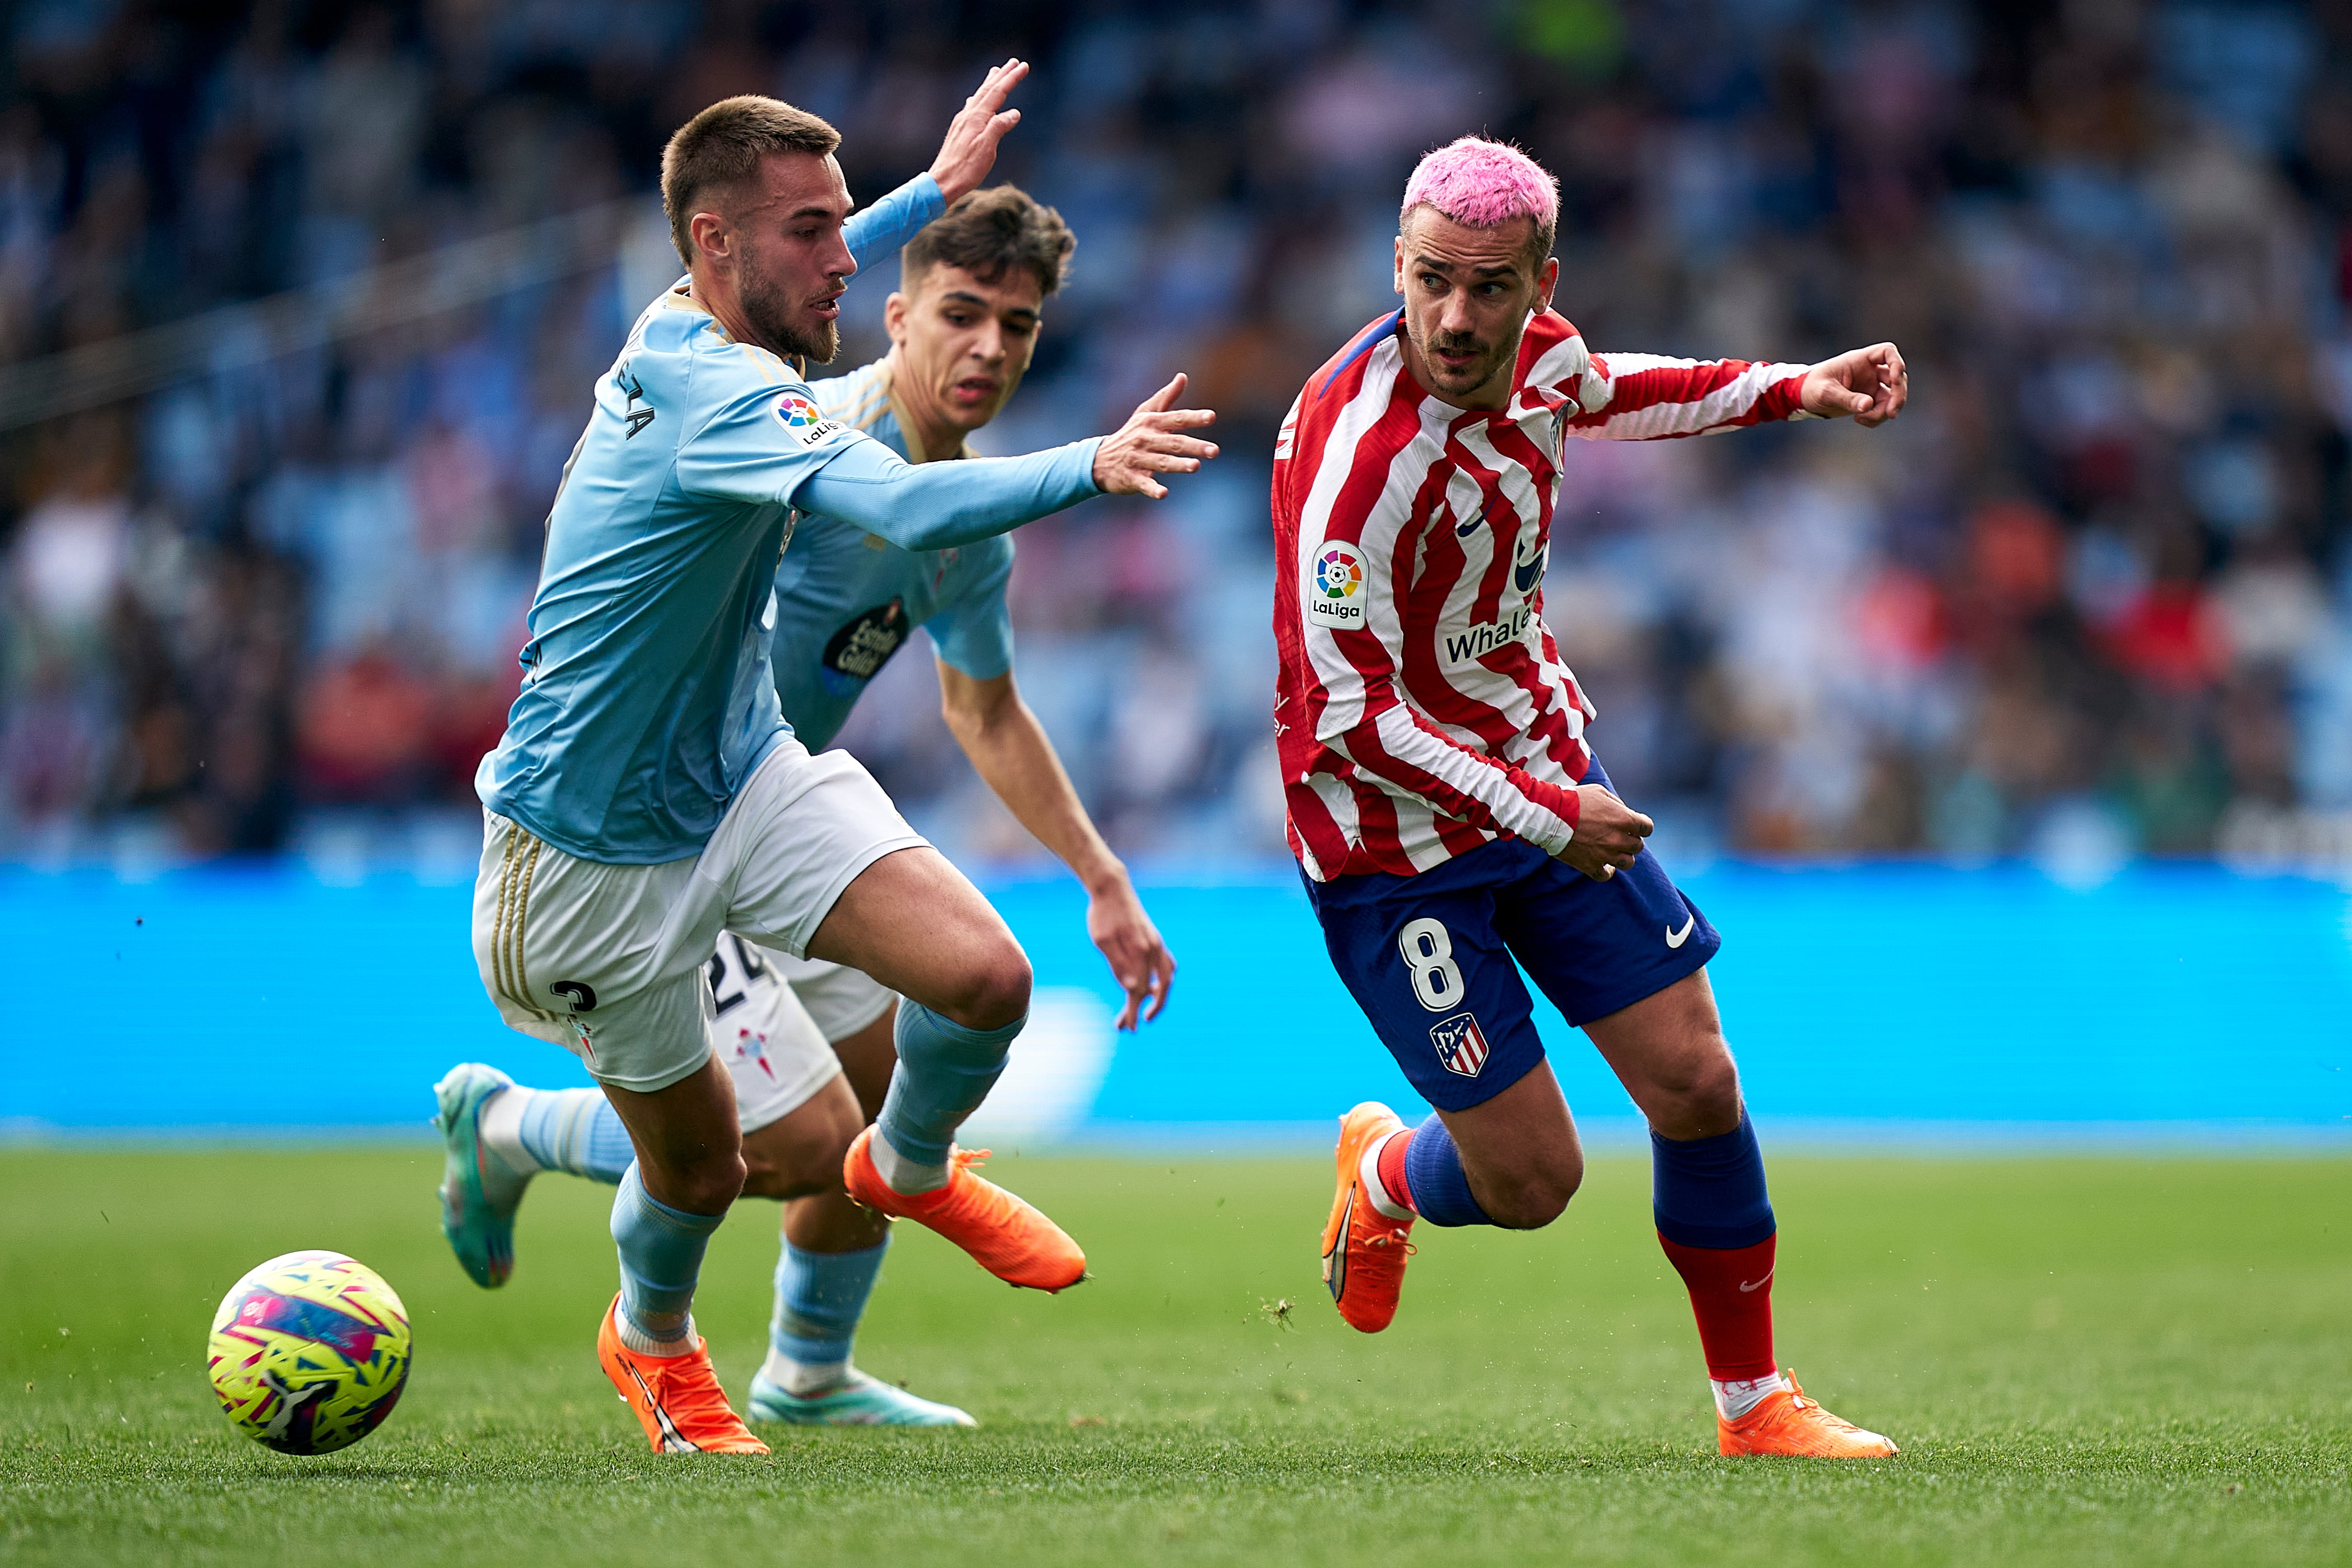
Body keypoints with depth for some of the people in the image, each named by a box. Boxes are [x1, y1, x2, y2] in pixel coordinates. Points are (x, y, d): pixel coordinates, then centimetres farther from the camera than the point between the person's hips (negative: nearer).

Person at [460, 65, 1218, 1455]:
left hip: (747, 773, 8)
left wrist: (937, 189, 29)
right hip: (601, 850, -8)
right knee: (699, 1163, 9)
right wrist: (1092, 467, -57)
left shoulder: (682, 333, -1)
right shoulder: (722, 394, -29)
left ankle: (912, 1168, 19)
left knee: (987, 978, -13)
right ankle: (652, 1339, 44)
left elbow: (784, 293, 27)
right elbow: (906, 507, -46)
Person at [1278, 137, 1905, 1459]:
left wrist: (1794, 390, 14)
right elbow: (1354, 714, -27)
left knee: (1695, 1083, 1)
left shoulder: (1532, 350, -7)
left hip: (1544, 773, 7)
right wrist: (1540, 817, -23)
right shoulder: (1361, 451, -31)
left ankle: (1756, 1403, 18)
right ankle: (1385, 1176, 32)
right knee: (1532, 1179, -5)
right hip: (1397, 837, -7)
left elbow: (1600, 394, 21)